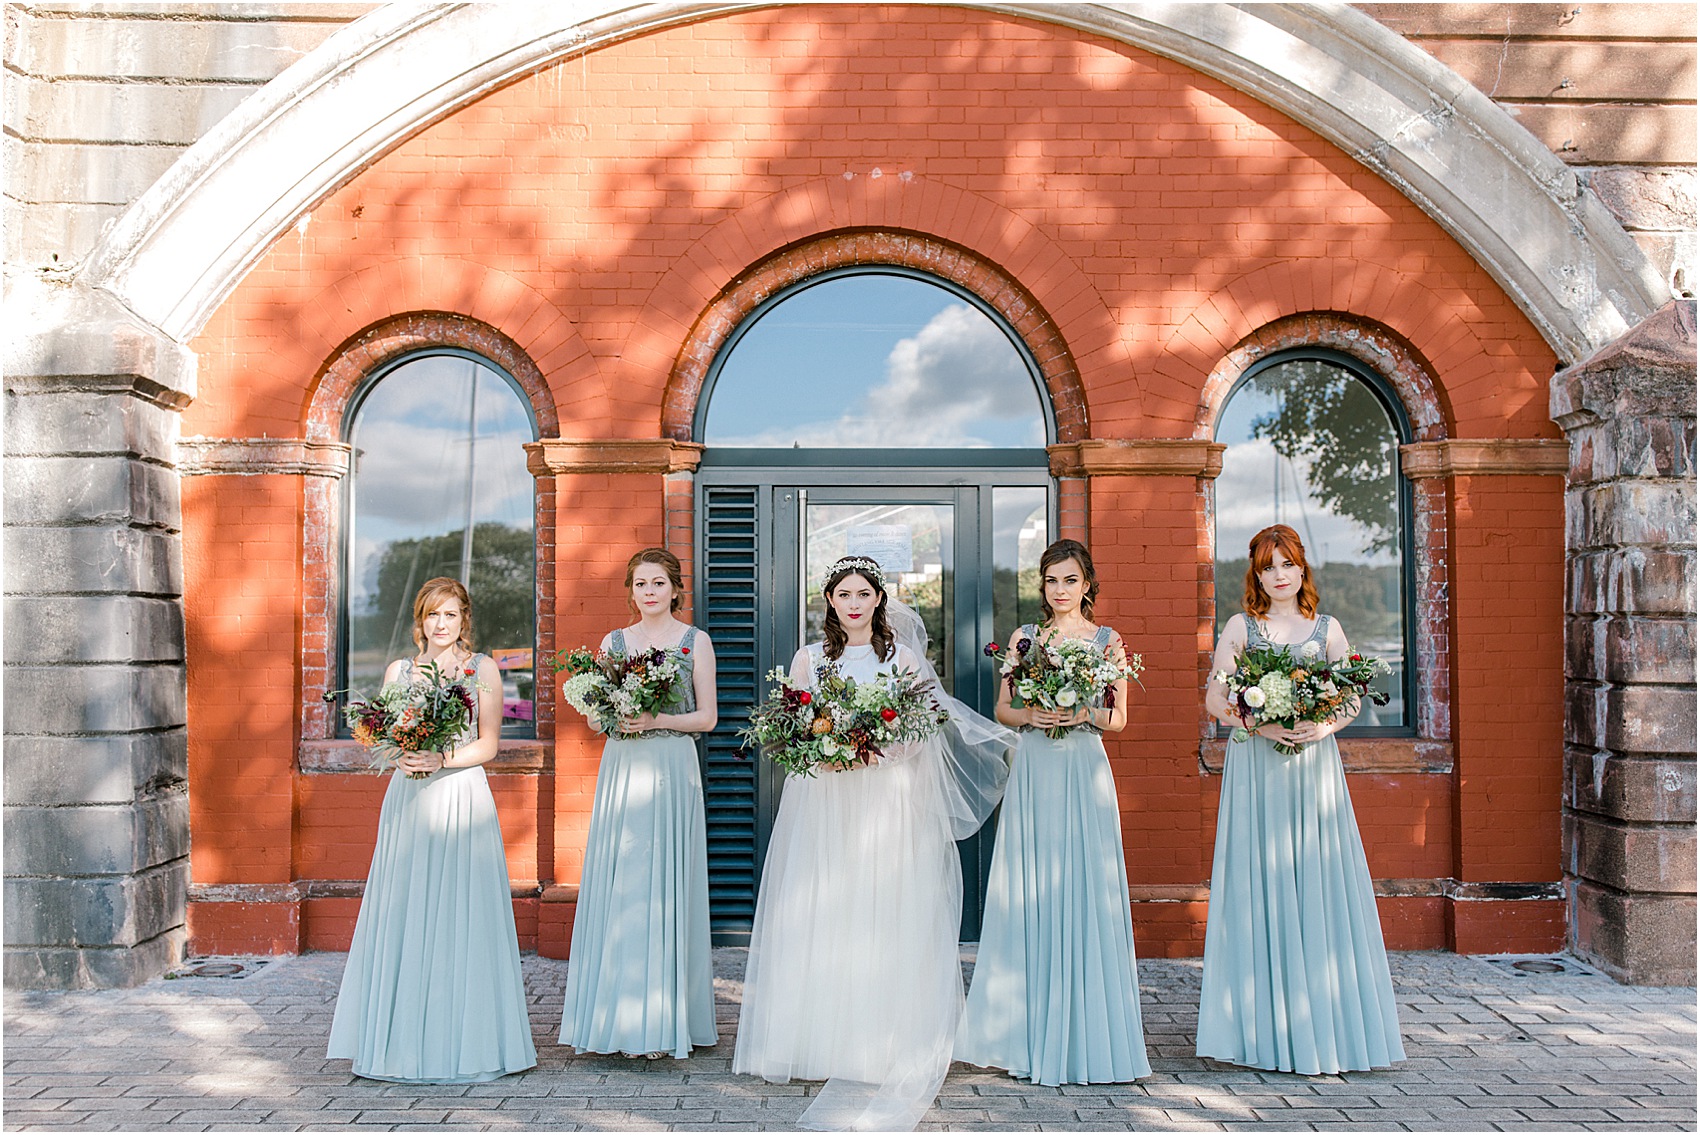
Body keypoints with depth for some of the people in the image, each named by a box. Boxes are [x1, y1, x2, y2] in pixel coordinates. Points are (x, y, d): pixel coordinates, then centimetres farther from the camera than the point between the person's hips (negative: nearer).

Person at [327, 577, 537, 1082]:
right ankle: (405, 1039, 10)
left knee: (462, 915, -3)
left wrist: (441, 760, -15)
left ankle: (466, 1041, 6)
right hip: (408, 800, 3)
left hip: (462, 797, -2)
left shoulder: (483, 669, 4)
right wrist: (403, 757, -10)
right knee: (405, 916, 1)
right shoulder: (398, 671, 12)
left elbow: (488, 744, 0)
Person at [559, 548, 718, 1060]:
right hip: (619, 768, 3)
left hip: (671, 771, -3)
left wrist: (655, 720, -13)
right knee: (615, 886, 1)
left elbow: (706, 716, 1)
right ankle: (612, 1018, 9)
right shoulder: (613, 641, 12)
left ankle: (662, 1022, 3)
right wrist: (618, 720, -9)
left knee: (664, 886, -4)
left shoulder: (695, 641, 4)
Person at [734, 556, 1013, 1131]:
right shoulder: (809, 658, 12)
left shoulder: (904, 656, 8)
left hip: (889, 803, -1)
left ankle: (884, 1048, 4)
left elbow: (921, 735, 2)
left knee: (885, 920, -4)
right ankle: (822, 1044, 6)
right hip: (822, 804, 1)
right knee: (818, 921, -2)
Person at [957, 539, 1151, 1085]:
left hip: (1084, 773, -1)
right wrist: (1029, 715, -10)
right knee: (1027, 894, 1)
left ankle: (1083, 1037, 8)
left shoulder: (1108, 640, 6)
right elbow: (1002, 708, 10)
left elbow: (1118, 718, 6)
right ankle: (1028, 1034, 10)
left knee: (1083, 894, -3)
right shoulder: (1024, 638, 10)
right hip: (1032, 773, 2)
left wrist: (1086, 713, -13)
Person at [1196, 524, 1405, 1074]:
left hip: (1313, 766, 2)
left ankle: (1322, 1024, 10)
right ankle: (1265, 1028, 5)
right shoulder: (1241, 627, 5)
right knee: (1260, 888, -2)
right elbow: (1214, 699, 1)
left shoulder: (1327, 630, 10)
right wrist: (1260, 723, -14)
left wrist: (1322, 726, -10)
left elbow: (1351, 701, 10)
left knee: (1318, 883, 0)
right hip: (1255, 768, -2)